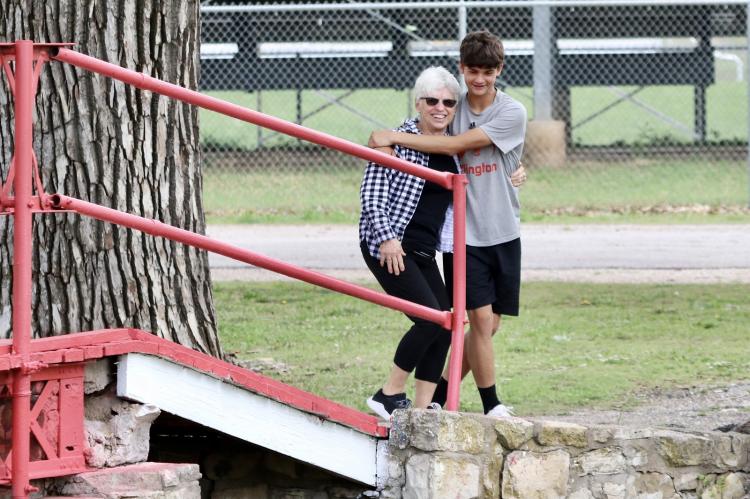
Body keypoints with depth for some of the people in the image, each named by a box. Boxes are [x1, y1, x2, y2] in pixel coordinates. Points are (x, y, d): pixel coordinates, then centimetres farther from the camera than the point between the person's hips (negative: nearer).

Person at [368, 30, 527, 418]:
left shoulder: (512, 113, -7)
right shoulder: (453, 109, 3)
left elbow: (457, 145, -16)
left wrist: (395, 138, -17)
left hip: (503, 234, 0)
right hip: (464, 231, 0)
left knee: (490, 324, 4)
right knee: (481, 318, -8)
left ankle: (439, 396, 18)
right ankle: (492, 406, 0)